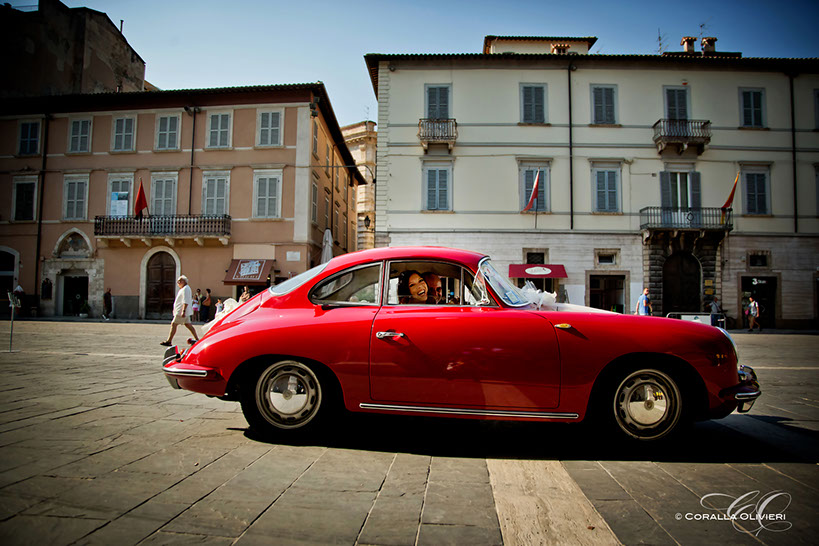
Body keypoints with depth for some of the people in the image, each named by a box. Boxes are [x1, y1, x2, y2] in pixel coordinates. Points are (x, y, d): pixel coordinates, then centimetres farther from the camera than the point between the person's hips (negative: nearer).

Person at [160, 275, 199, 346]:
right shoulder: (183, 289, 19)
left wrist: (183, 311, -28)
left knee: (173, 324, -7)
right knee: (188, 324, 11)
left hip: (181, 311, -11)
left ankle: (168, 341, -3)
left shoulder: (185, 289, -14)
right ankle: (197, 339, 12)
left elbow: (186, 301, -22)